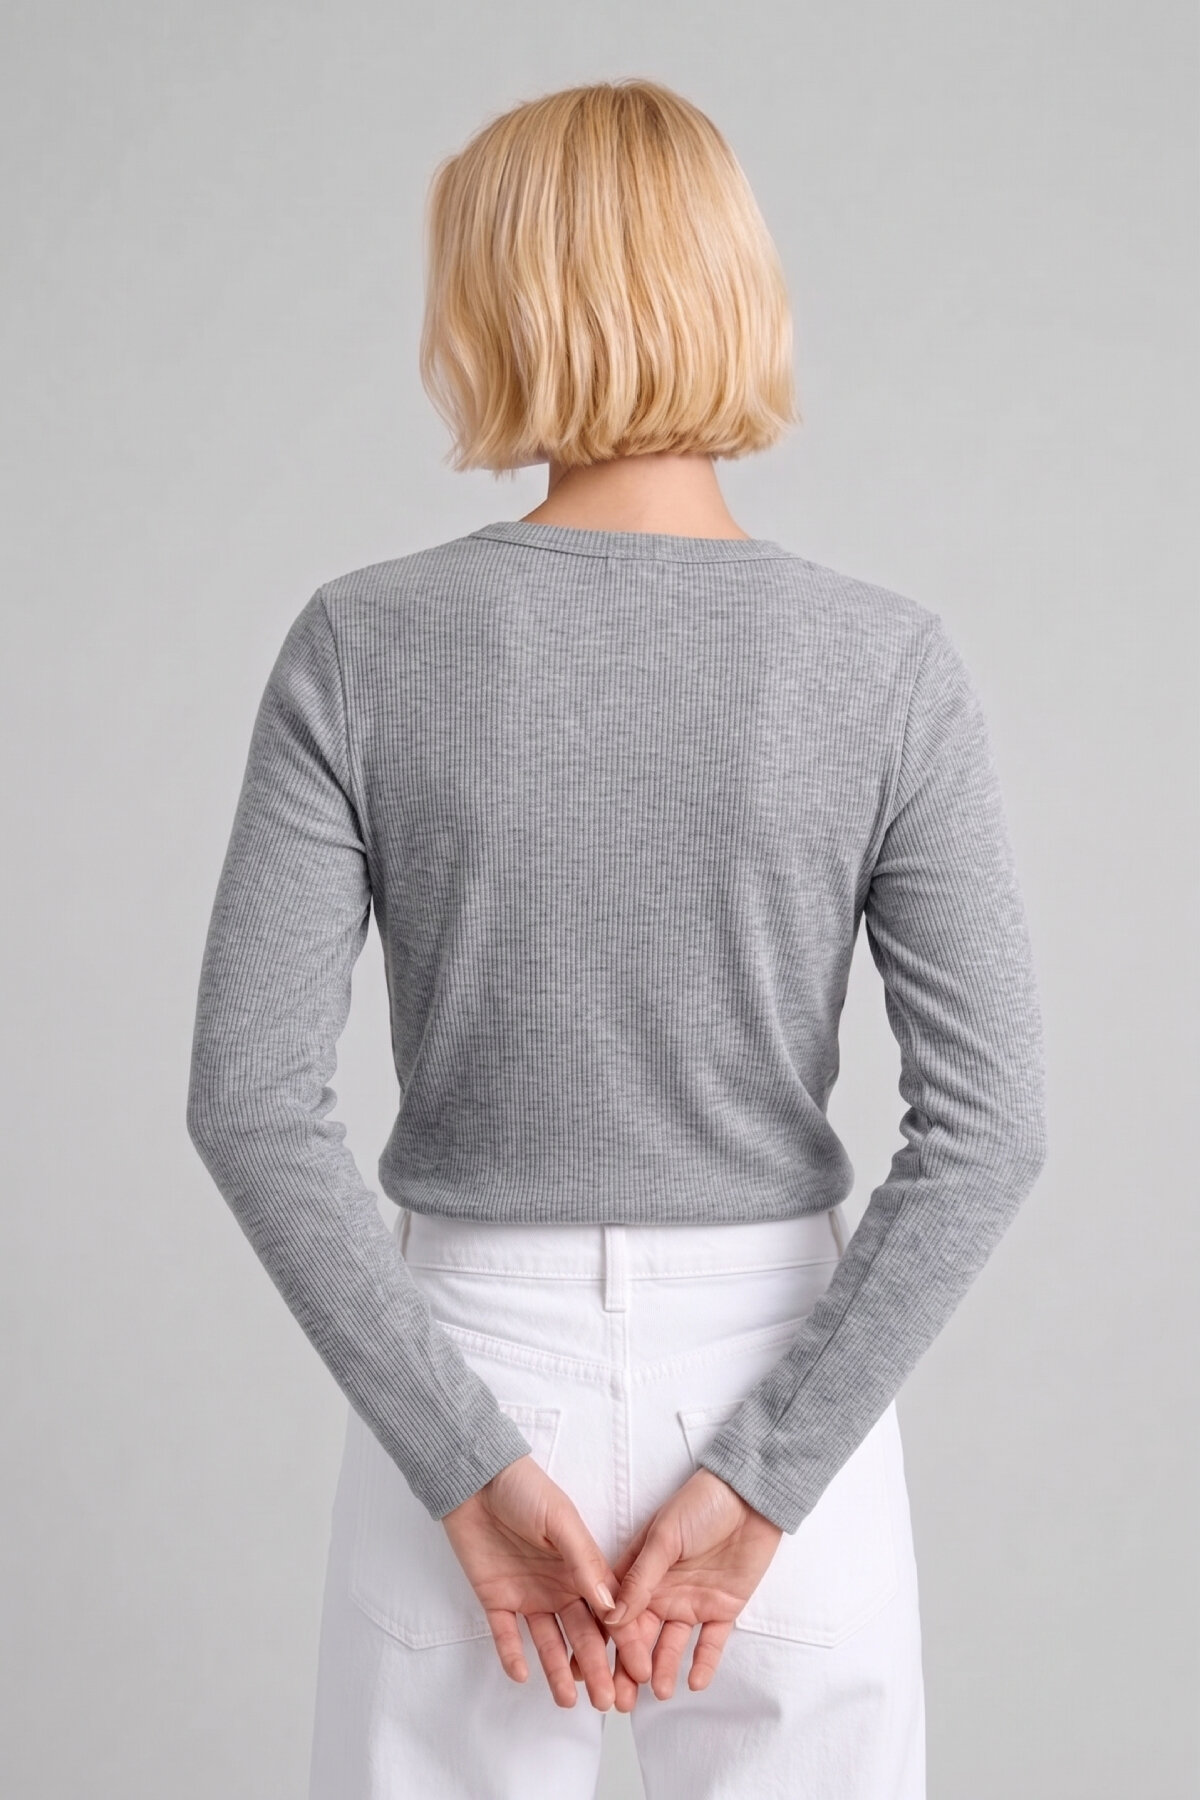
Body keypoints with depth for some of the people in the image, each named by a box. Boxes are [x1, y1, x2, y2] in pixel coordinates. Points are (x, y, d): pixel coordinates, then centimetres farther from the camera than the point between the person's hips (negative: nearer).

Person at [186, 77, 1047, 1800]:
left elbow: (249, 1094, -14)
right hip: (777, 1390, 1)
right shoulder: (887, 663, -10)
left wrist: (466, 1463, -11)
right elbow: (990, 1121, -14)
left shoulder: (362, 645, -11)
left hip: (473, 1373, 0)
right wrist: (762, 1481, -11)